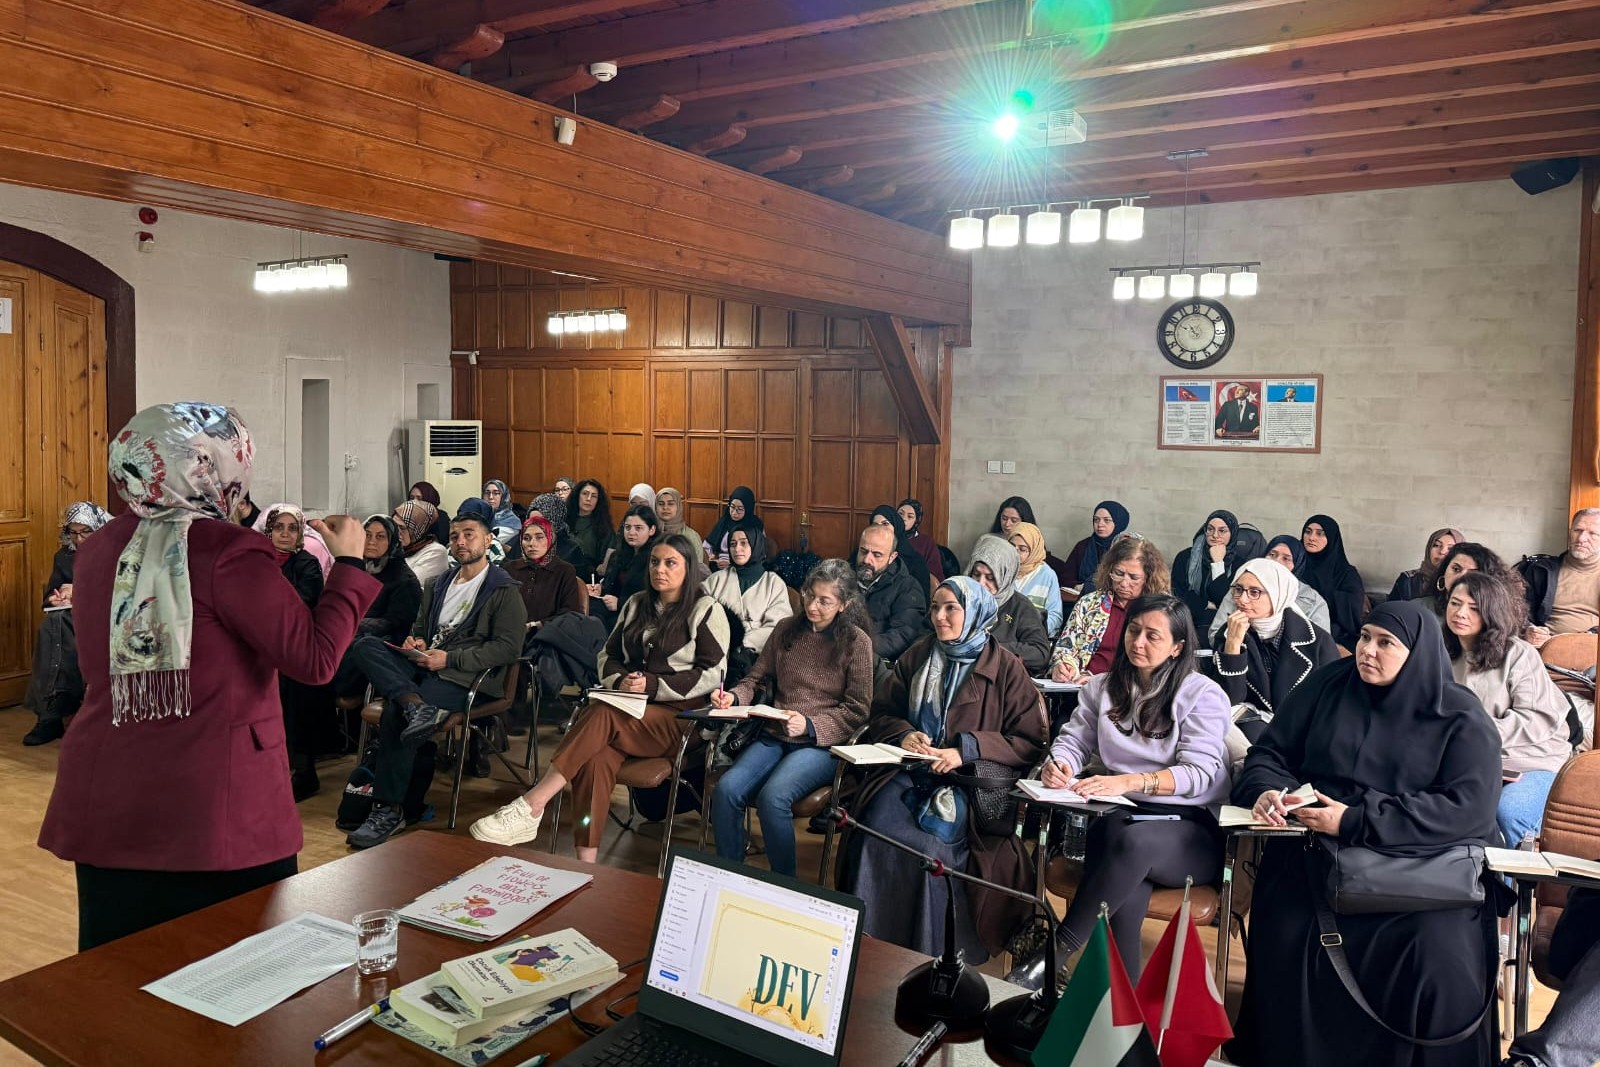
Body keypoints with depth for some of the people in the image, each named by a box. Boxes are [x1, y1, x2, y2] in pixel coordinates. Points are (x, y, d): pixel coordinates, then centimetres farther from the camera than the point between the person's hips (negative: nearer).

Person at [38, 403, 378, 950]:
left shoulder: (98, 549, 5)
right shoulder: (228, 551, -15)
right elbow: (315, 657, -18)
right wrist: (349, 564, -7)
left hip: (104, 803, 6)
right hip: (216, 811, -6)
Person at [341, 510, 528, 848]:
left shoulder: (504, 590, 0)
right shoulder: (440, 584, 23)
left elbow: (509, 648, -9)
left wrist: (449, 659, -15)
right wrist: (416, 641, 4)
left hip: (466, 676, -7)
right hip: (425, 664, 7)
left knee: (395, 712, -29)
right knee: (364, 645, -18)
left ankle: (388, 810, -22)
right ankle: (416, 706, -37)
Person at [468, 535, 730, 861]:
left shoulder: (707, 610, 0)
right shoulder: (636, 604, 18)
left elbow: (713, 675, -6)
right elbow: (609, 655, 21)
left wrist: (653, 685, -14)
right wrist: (620, 680, -3)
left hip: (678, 715, -4)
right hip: (632, 708, 5)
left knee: (603, 715, -33)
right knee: (596, 757, -31)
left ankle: (531, 806, -33)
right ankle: (586, 863, -33)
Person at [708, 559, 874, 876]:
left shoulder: (857, 641, -3)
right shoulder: (787, 629, 9)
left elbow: (857, 710, -3)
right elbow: (757, 679, 14)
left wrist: (809, 726, -17)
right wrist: (733, 697, -8)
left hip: (823, 744, -4)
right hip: (774, 737, 4)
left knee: (772, 796, -31)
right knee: (726, 789, -22)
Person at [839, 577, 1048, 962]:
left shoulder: (1004, 667, 1)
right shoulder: (917, 655, 14)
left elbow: (1030, 742, -3)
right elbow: (882, 713, 20)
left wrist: (967, 750, -14)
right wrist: (904, 733, -4)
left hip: (967, 782, -4)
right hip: (910, 771, 4)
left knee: (929, 847, -28)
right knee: (874, 835, -24)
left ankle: (928, 955, -10)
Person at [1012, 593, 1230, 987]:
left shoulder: (1204, 695, 2)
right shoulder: (1104, 687, 18)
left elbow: (1198, 773, -10)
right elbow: (1073, 740, 12)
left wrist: (1129, 782, -27)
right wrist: (1059, 763, -15)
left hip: (1191, 827, -3)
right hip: (1123, 815, 3)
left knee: (1134, 840, -37)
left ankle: (1055, 951, -29)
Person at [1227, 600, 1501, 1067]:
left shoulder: (1462, 719, 1)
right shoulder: (1328, 684, 9)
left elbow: (1468, 807, -11)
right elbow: (1268, 755, 12)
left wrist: (1356, 822, -20)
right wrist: (1266, 791, -12)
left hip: (1424, 862, -1)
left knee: (1441, 965, -26)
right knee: (1287, 942, -23)